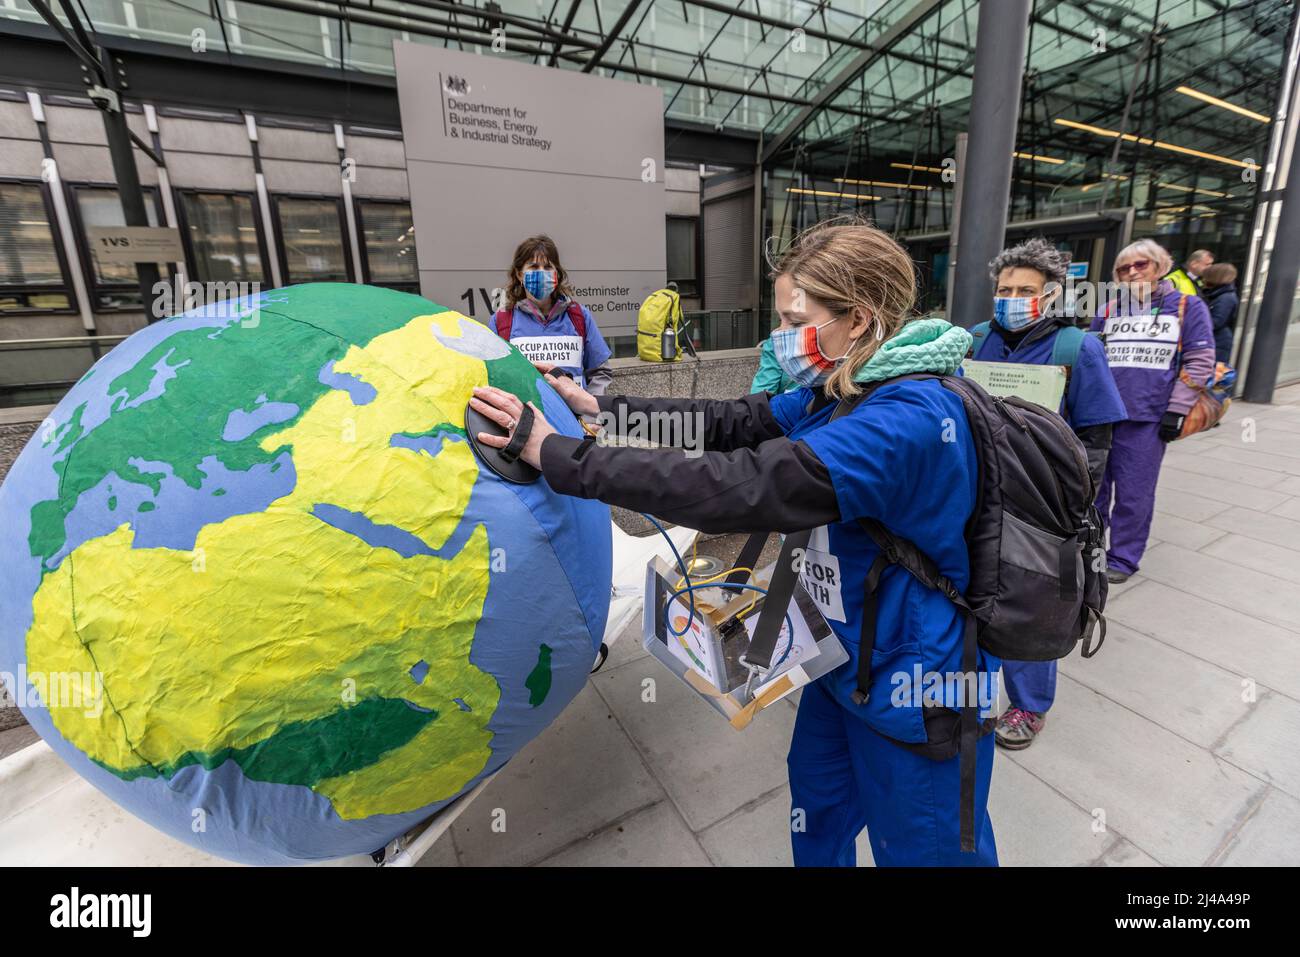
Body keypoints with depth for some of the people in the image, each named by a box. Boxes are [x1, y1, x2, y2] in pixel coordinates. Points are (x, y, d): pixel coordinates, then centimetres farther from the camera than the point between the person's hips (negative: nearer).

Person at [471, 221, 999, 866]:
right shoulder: (841, 391, -1)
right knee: (818, 809, 29)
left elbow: (736, 486, -39)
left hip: (915, 693, -8)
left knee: (919, 847, 21)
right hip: (849, 658, 8)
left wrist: (555, 453, -34)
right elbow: (731, 422, -2)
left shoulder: (906, 420, -32)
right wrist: (599, 408, -9)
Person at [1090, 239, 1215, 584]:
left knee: (1134, 494, 4)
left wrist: (1176, 412, -7)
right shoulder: (1107, 312, 9)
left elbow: (1199, 363, 0)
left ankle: (1123, 558, 17)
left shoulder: (1187, 307, 3)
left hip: (1147, 420, -2)